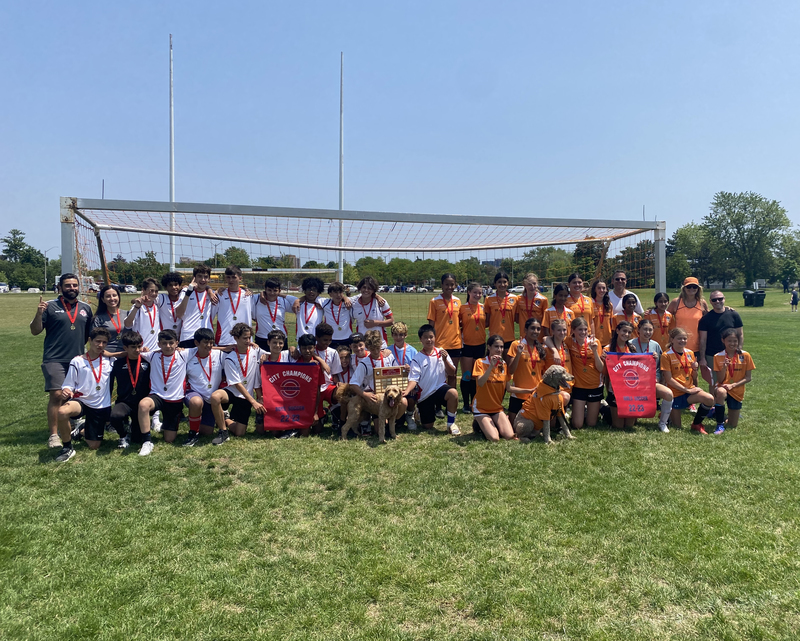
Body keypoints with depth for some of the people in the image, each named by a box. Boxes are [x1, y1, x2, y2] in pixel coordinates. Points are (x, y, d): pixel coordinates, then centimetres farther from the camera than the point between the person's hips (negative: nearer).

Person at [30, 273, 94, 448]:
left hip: (78, 360, 4)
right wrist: (39, 313, -16)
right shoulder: (50, 306, -1)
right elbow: (35, 331, -1)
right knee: (56, 395, -11)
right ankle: (53, 435, -3)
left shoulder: (86, 308, 10)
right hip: (55, 360, -4)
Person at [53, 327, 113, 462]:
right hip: (81, 401, -2)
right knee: (62, 411, -38)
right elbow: (68, 385, -1)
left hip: (101, 407, 2)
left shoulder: (109, 361, 4)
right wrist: (66, 392, -22)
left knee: (94, 446, 4)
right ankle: (67, 448, -14)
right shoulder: (77, 362, -1)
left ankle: (82, 431, 42)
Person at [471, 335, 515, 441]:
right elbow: (480, 383, -24)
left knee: (509, 436, -15)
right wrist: (491, 366, -32)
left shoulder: (503, 365, 6)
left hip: (497, 408, 5)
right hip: (481, 408, -5)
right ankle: (479, 423, 11)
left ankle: (493, 424, 16)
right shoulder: (480, 362, -8)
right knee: (494, 439, -20)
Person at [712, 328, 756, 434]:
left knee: (733, 425, 4)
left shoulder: (745, 356, -6)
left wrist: (732, 385, -19)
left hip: (737, 392, 2)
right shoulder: (718, 357, -8)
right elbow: (720, 380, -8)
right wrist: (724, 367, -26)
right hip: (723, 388, -1)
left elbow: (748, 378, -5)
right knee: (720, 392, -41)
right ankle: (720, 425, -25)